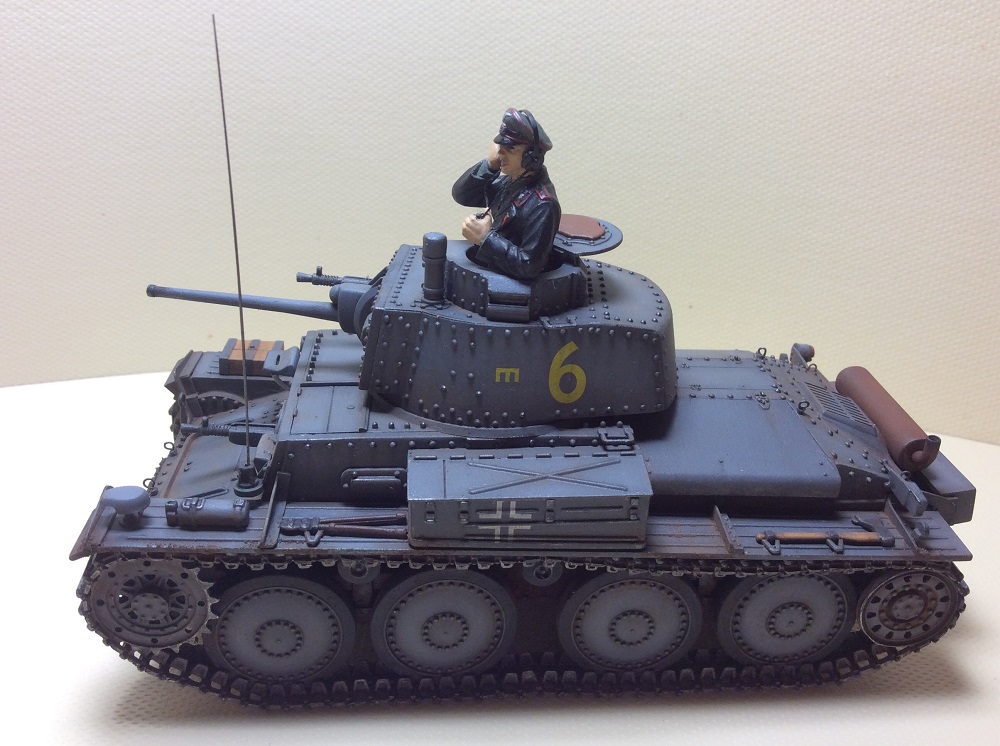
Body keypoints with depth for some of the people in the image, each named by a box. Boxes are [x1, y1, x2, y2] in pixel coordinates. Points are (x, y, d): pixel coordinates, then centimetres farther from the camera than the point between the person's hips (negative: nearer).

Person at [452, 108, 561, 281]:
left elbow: (529, 267, -28)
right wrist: (489, 164, -11)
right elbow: (460, 195, 3)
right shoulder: (510, 181, 2)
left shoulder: (541, 205, -24)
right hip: (485, 268, 8)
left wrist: (485, 238, -25)